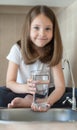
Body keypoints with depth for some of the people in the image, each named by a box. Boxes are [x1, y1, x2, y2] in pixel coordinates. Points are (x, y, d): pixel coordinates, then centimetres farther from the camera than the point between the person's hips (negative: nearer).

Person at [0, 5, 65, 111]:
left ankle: (28, 102, -26)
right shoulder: (17, 49, -13)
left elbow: (60, 86, -20)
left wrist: (48, 102, -43)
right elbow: (10, 82, -19)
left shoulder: (53, 52, -11)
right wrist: (26, 87, -43)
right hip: (22, 93, -2)